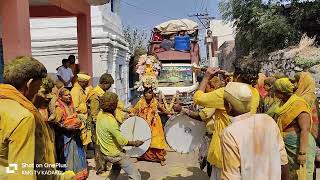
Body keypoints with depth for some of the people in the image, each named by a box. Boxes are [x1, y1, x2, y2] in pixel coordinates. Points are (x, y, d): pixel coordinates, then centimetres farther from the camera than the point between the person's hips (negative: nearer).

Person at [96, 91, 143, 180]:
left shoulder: (100, 114, -5)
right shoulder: (111, 121, -30)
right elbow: (122, 141, -28)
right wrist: (135, 143, -12)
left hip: (105, 153, 9)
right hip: (114, 154, -9)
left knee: (117, 166, 38)